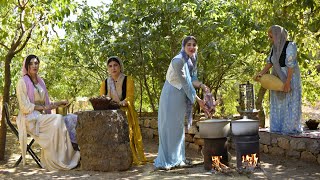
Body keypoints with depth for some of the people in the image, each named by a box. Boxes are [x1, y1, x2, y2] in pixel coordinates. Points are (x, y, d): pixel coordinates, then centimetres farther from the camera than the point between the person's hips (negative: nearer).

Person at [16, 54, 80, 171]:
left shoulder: (40, 82, 21)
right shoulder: (22, 82, -2)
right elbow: (25, 107, -10)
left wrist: (59, 103, 9)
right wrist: (44, 107, -17)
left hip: (41, 116, 6)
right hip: (29, 119, -6)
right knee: (58, 119, -29)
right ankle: (58, 160, -28)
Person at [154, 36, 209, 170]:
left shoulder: (191, 60, 6)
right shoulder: (178, 61, -20)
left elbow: (191, 80, 8)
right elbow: (185, 83, -21)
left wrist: (201, 85, -12)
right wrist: (198, 100, -19)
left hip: (181, 98, 9)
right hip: (171, 97, -9)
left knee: (178, 128, 13)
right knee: (169, 128, -5)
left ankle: (177, 159, 23)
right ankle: (164, 162, 2)